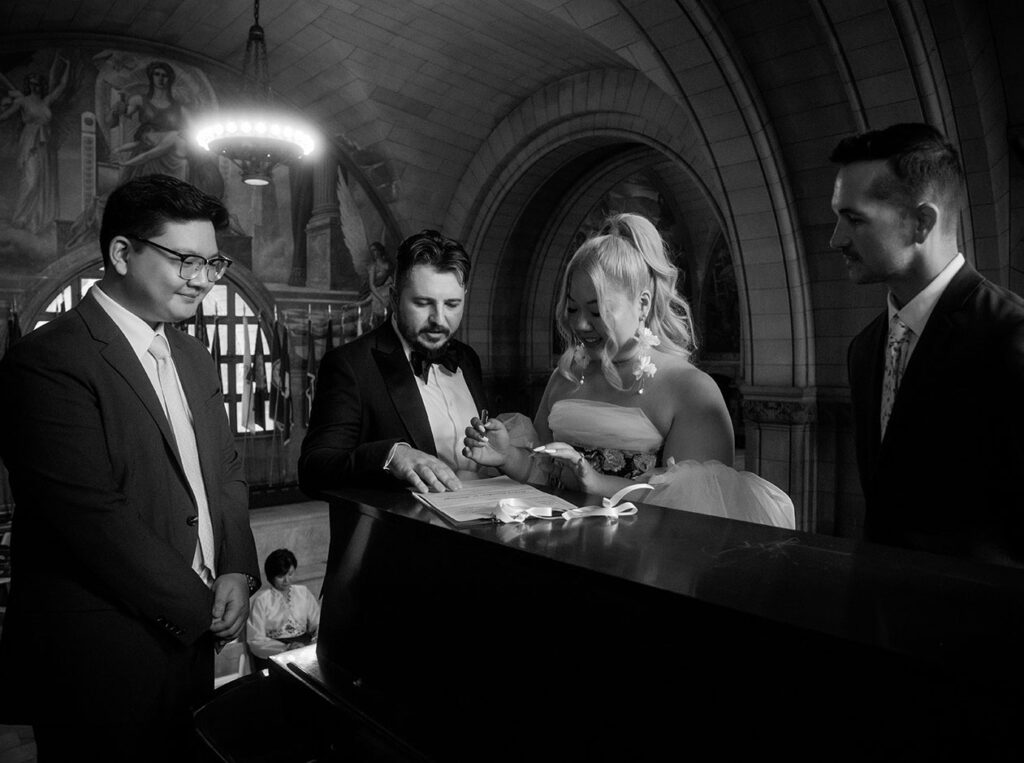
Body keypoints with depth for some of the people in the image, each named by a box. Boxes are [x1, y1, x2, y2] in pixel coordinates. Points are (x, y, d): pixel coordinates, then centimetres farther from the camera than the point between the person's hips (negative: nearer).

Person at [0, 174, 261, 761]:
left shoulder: (192, 355, 10)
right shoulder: (48, 360, -16)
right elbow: (93, 520, -22)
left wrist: (237, 570, -4)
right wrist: (201, 608, -14)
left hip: (190, 644, 7)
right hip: (101, 665, -7)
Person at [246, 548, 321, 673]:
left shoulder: (303, 592, 13)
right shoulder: (260, 599, -1)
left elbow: (318, 623, 12)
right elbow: (255, 641, -6)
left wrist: (316, 643, -10)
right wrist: (286, 649, -20)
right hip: (273, 653, -4)